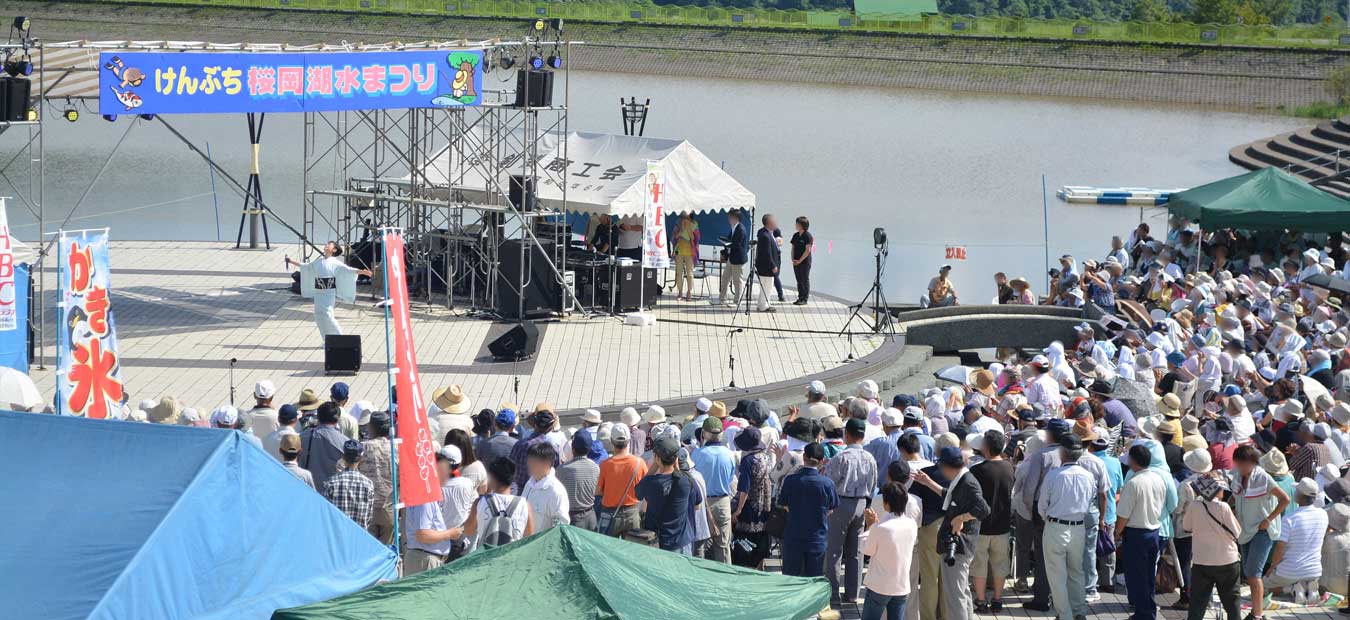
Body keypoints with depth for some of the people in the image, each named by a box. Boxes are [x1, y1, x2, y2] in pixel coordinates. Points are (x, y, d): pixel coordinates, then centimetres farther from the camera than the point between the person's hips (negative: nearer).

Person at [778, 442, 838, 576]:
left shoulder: (790, 480, -12)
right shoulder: (827, 483, -11)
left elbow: (784, 506, 2)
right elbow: (830, 511, 2)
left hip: (793, 540, 0)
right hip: (817, 541, 0)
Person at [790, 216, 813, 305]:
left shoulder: (808, 236, -11)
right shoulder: (795, 235, 10)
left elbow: (808, 250, -15)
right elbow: (793, 248, 14)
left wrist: (800, 260, -15)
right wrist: (793, 259, -1)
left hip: (805, 262, -7)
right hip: (796, 262, 7)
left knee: (805, 280, 0)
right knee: (799, 280, 10)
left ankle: (805, 299, 4)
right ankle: (800, 297, 17)